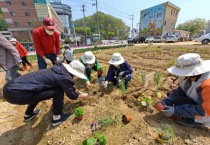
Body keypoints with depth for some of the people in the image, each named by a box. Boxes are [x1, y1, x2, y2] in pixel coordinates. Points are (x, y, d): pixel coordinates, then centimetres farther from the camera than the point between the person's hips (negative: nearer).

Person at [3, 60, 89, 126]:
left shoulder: (59, 69, 9)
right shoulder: (65, 77, -15)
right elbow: (71, 95, 1)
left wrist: (78, 91, 35)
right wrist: (82, 95, 20)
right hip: (16, 94, -9)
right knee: (58, 92, -6)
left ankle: (28, 114, 43)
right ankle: (57, 118, 13)